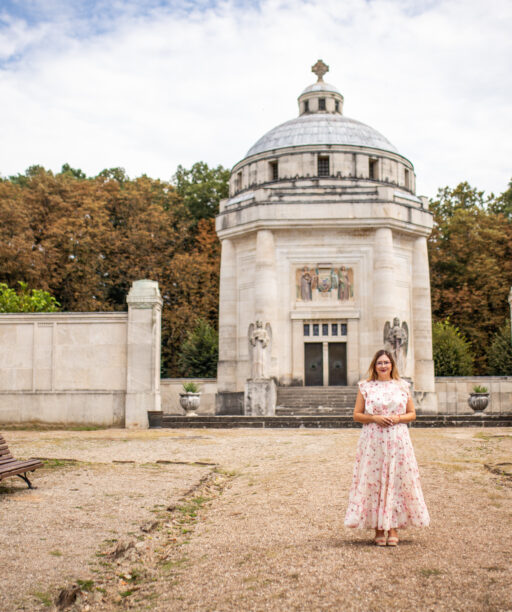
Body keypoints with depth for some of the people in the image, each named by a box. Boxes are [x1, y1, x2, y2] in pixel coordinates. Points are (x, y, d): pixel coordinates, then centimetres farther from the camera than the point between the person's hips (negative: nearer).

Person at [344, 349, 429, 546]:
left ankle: (393, 528, 9)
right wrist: (375, 418, -11)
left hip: (398, 440, 1)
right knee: (373, 481, -2)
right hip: (373, 440, -1)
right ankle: (378, 529, 7)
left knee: (397, 480, -1)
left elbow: (412, 413, 11)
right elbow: (357, 415, 5)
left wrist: (397, 418, -7)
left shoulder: (402, 386, 9)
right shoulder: (366, 387, 6)